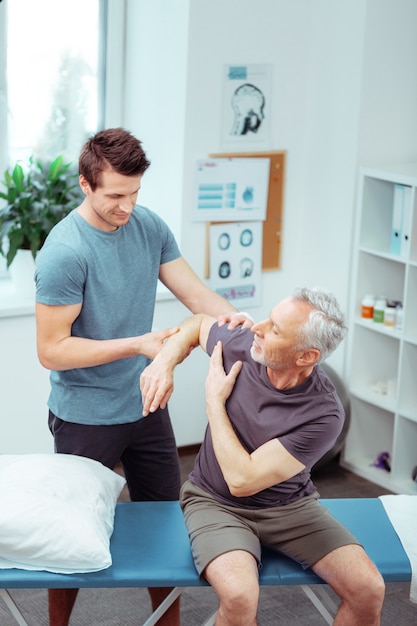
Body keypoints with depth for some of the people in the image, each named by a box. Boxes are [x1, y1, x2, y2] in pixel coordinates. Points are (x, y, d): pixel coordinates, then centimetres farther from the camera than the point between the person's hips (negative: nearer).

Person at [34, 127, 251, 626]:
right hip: (86, 418, -6)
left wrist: (229, 314, -23)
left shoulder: (149, 226, -1)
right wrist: (137, 345, -26)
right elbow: (52, 350, -20)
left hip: (146, 404, 6)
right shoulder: (64, 252, -21)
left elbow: (193, 291, -1)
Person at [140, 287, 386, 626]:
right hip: (215, 502, 1)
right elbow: (198, 324, 10)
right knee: (239, 595, -31)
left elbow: (242, 480, -24)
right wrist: (164, 362, -8)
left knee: (369, 589, -20)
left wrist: (214, 401, -18)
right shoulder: (240, 344, -16)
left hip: (289, 505, 0)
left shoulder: (324, 415, -25)